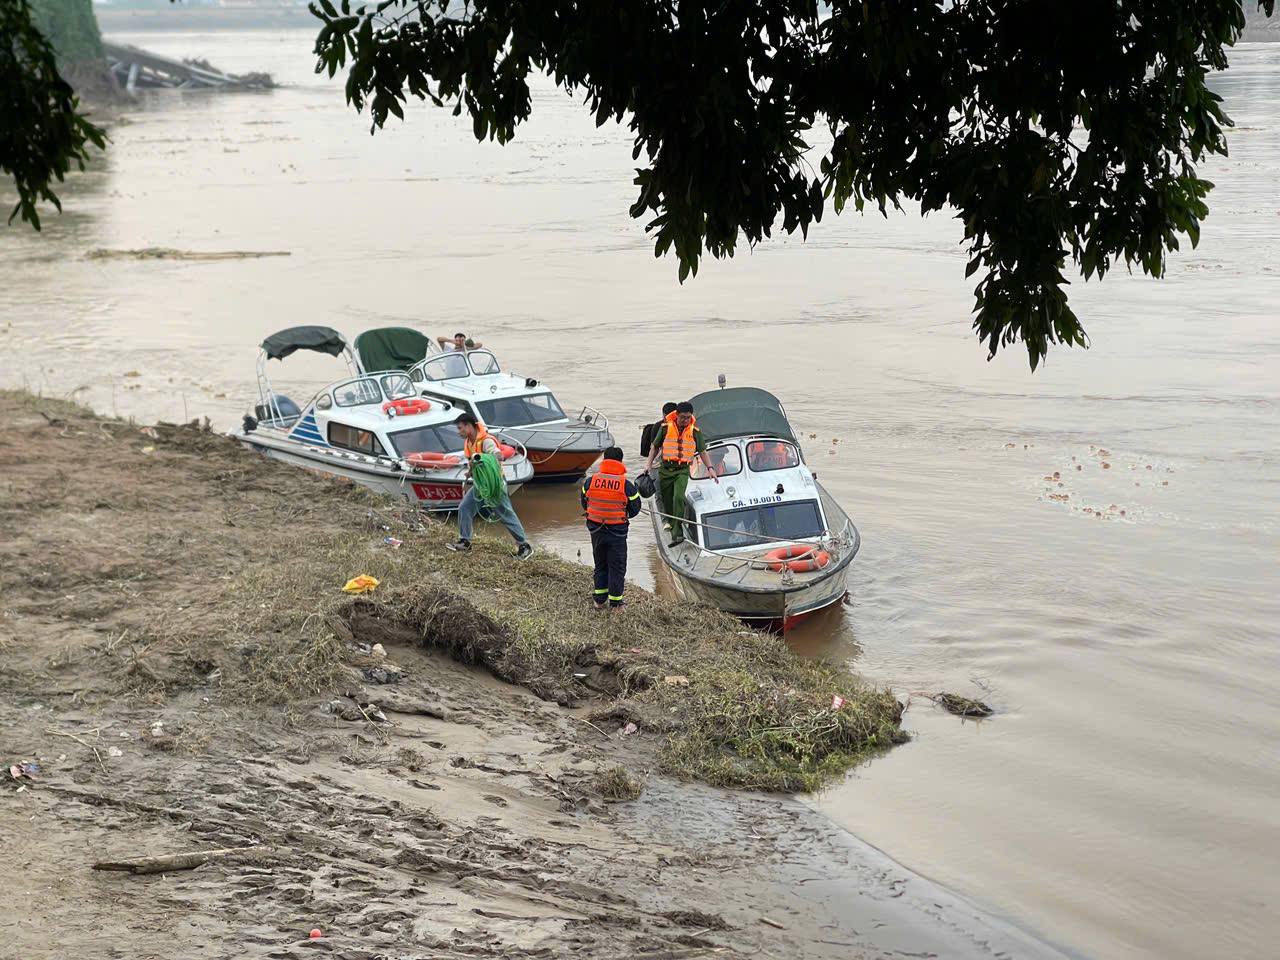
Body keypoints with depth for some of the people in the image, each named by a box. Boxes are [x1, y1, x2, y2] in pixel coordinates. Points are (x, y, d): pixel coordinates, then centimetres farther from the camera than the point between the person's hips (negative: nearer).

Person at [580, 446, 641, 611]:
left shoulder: (590, 481, -7)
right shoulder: (626, 485, -14)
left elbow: (584, 504, 6)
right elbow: (634, 510, -5)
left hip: (596, 530, 3)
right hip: (617, 532, -3)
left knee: (600, 565, 19)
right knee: (617, 566, 9)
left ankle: (599, 600, 24)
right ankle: (615, 602, 13)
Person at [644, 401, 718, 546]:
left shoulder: (695, 432, 3)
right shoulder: (665, 428, 2)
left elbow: (702, 451, 10)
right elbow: (655, 447, 13)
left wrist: (710, 469, 0)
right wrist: (649, 463, 2)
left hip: (682, 470, -2)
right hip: (665, 470, 2)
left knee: (678, 498, -24)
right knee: (667, 503, 4)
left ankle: (677, 533, -26)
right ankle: (674, 533, 19)